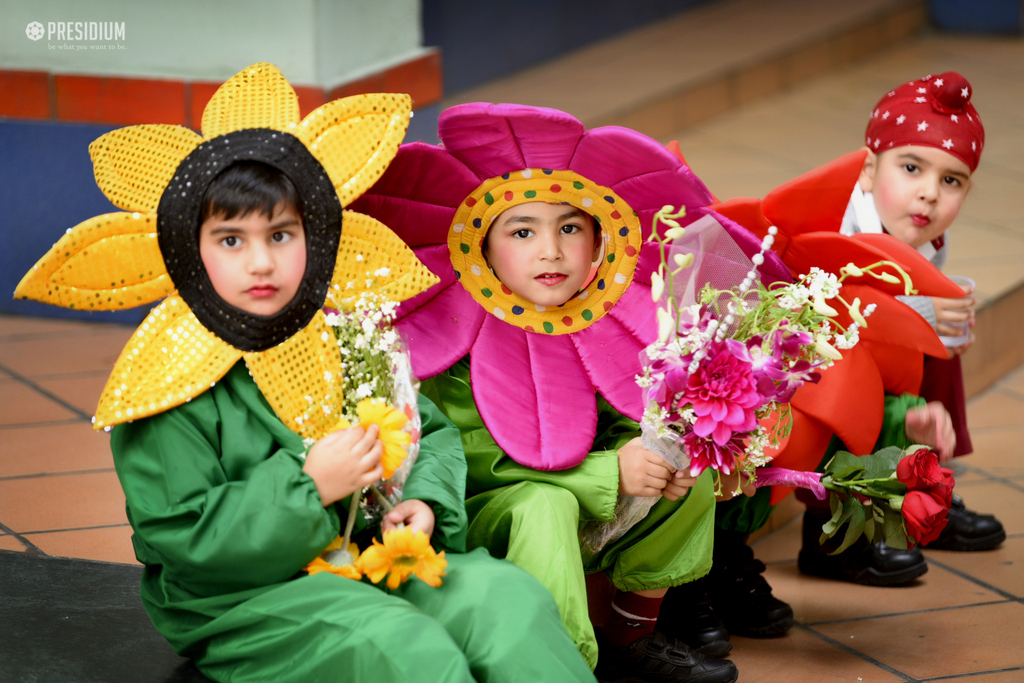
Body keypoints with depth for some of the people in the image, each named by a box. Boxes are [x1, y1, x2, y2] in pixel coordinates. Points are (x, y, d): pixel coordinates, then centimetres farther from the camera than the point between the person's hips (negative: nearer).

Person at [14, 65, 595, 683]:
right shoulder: (170, 382, -8)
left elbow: (433, 430, 21)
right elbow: (180, 535, -14)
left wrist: (425, 501, -2)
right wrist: (307, 487, -18)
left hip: (377, 565, 6)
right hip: (242, 607, -5)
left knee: (509, 598, -18)